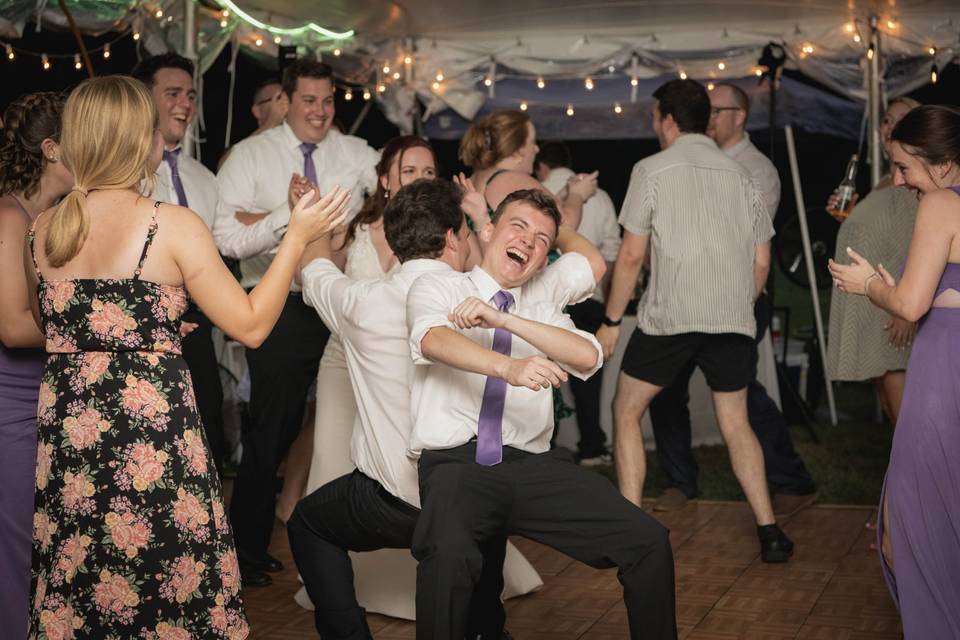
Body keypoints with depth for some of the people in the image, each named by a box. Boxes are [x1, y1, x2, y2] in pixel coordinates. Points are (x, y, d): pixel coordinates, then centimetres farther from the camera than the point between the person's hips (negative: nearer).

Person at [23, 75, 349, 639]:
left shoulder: (43, 229, 4)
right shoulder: (173, 226, -12)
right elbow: (251, 326, -10)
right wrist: (298, 237, -2)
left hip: (65, 436, 5)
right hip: (154, 430, -5)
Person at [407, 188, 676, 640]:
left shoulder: (542, 307, 24)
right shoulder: (438, 287, 11)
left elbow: (588, 357, 3)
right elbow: (434, 339, -14)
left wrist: (505, 320, -8)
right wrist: (509, 368, -33)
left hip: (534, 465, 4)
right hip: (456, 462, -4)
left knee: (649, 543, -16)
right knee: (448, 554, -37)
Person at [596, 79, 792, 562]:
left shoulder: (652, 169, -1)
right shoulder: (739, 174, 12)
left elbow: (632, 254, -4)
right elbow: (761, 261, 12)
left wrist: (611, 321, 4)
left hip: (669, 315, -4)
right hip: (733, 318, 4)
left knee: (626, 413, 12)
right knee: (735, 422, 16)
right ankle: (769, 532, 8)